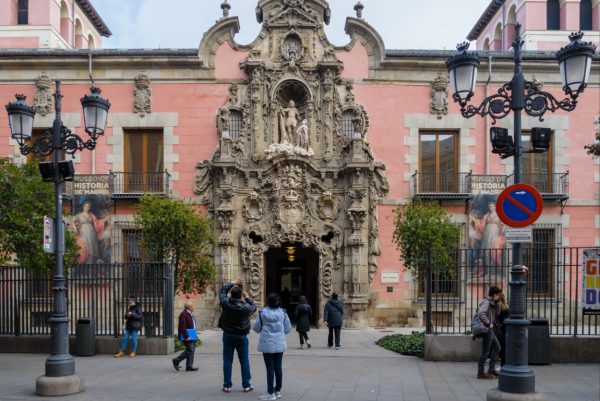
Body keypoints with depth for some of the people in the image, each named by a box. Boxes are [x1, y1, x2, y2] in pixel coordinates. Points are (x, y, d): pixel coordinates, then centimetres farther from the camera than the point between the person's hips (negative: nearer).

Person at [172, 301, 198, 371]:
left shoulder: (190, 314, 17)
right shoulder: (183, 314, -14)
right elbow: (182, 327, -19)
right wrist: (186, 337, -23)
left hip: (191, 336, 10)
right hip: (187, 335, -10)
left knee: (191, 350, 7)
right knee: (190, 350, -12)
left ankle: (189, 366, 9)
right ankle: (176, 361, -1)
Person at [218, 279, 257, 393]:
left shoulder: (226, 303, -12)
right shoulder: (246, 307, -16)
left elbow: (223, 291, 7)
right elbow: (254, 307, 7)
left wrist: (233, 283, 16)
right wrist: (247, 297, 13)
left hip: (228, 335, 1)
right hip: (241, 336, -1)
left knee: (227, 361, 7)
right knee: (244, 361, 9)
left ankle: (227, 385, 8)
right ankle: (246, 385, 11)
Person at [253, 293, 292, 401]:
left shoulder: (263, 313, -8)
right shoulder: (283, 313, -1)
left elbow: (256, 328, 0)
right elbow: (288, 328, 3)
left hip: (268, 344, -3)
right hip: (280, 344, 3)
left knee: (270, 368, 1)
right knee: (278, 367, 10)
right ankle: (278, 391, 19)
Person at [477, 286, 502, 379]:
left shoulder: (491, 303, 12)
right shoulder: (486, 302, -17)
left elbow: (497, 313, 13)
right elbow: (481, 313, -33)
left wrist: (496, 303, 2)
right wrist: (488, 323, -25)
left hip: (490, 330, 10)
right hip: (487, 330, -10)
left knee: (497, 347, 18)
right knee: (485, 351, -4)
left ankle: (491, 369, 21)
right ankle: (481, 373, 2)